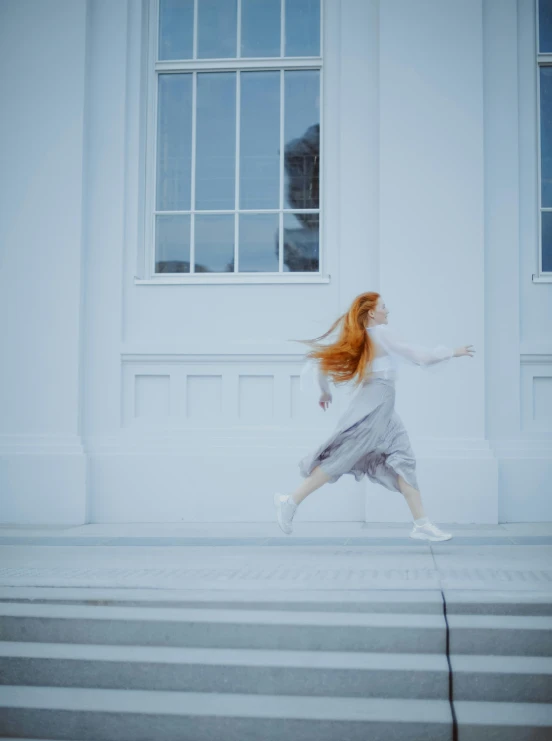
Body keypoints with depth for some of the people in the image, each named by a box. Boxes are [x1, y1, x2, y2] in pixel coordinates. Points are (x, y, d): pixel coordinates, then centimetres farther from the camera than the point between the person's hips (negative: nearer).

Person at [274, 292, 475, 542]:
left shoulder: (358, 339, 14)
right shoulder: (382, 333, -9)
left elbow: (323, 360, 16)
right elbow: (421, 356, -10)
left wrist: (325, 391, 27)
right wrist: (453, 352, 1)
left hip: (382, 410, 9)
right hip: (375, 406, -9)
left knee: (402, 460, 5)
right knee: (339, 459, -6)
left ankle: (421, 524, 3)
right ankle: (290, 502, -1)